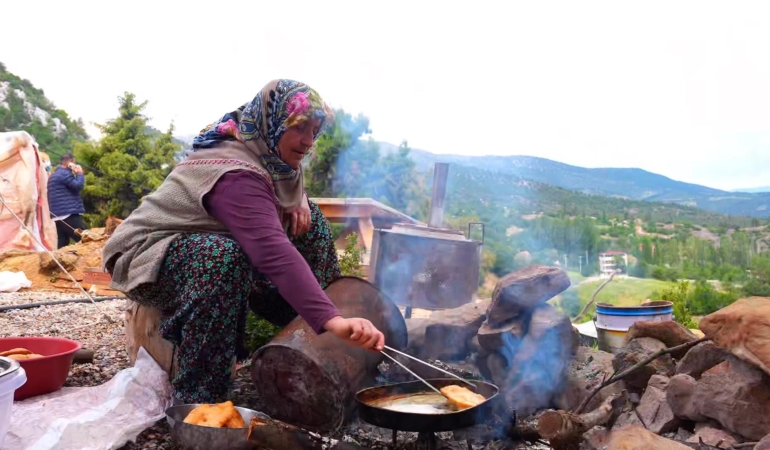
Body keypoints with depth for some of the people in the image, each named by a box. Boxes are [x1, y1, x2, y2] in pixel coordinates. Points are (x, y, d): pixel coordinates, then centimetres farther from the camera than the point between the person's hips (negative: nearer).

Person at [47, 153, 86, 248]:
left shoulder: (53, 175, 24)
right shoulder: (65, 173, -8)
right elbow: (78, 186, -14)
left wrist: (75, 174, 22)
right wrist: (80, 174, 1)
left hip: (58, 215, 10)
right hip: (69, 214, -10)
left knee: (62, 243, 6)